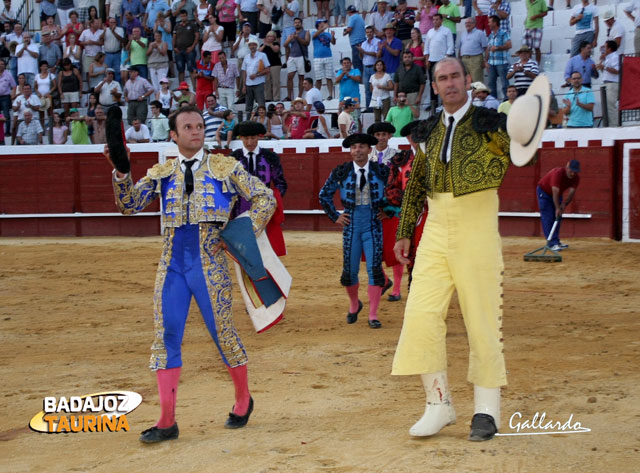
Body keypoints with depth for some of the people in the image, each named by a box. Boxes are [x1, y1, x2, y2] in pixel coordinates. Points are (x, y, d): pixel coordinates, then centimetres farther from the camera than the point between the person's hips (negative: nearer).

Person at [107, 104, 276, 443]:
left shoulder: (224, 168, 3)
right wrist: (121, 172, -11)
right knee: (166, 336, -1)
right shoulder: (161, 173, 10)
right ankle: (167, 422, 3)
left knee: (223, 332, 3)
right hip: (172, 265, 3)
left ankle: (243, 400, 26)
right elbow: (130, 205, 4)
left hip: (209, 265, -3)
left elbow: (265, 198, 6)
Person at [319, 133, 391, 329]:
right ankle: (354, 305, 30)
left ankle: (373, 316, -2)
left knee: (374, 268, -8)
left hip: (373, 225, -1)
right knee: (349, 270, 2)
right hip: (351, 224, 1)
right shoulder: (341, 172, -1)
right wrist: (335, 216, 6)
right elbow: (324, 194, 11)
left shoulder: (381, 171, -1)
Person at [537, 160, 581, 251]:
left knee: (557, 218, 8)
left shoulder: (576, 177, -18)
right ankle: (552, 243, -21)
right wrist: (557, 208, -45)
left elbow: (571, 192, -21)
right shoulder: (558, 173, -37)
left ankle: (556, 241, 16)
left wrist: (564, 204, -35)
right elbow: (555, 192, -41)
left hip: (558, 193, 7)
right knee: (548, 218, -15)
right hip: (544, 192, -7)